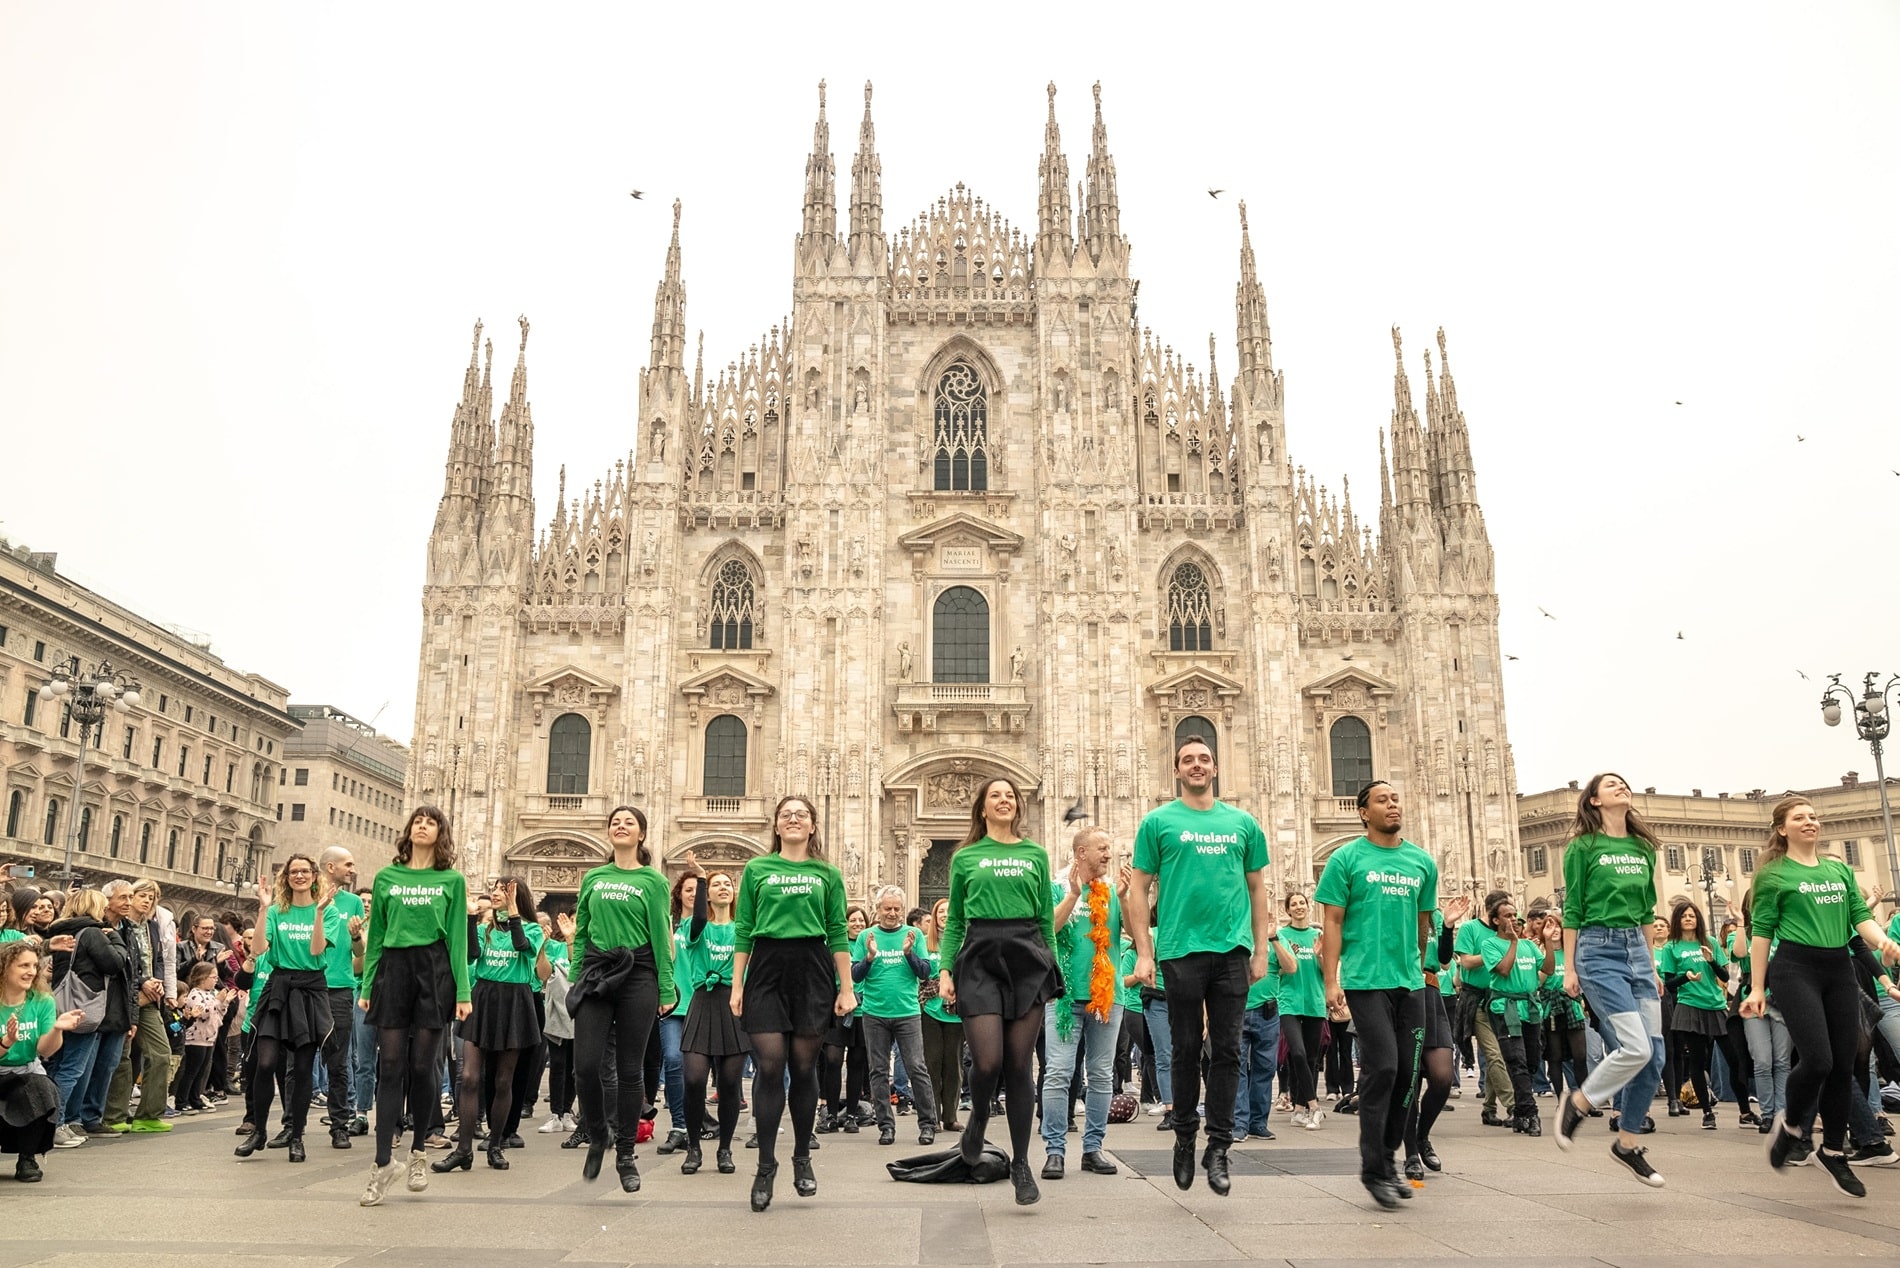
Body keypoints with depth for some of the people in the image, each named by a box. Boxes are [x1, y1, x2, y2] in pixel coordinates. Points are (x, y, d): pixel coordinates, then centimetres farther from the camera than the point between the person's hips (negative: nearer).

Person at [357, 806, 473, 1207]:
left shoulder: (452, 880, 6)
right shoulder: (386, 878, 11)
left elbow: (458, 938, 2)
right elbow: (375, 937, 12)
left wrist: (463, 992, -4)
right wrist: (367, 987, 7)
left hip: (434, 971, -1)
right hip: (393, 968, 1)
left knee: (423, 1065, 1)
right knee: (390, 1065, -2)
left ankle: (418, 1150, 17)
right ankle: (383, 1162, 0)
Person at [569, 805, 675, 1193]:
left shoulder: (653, 881, 3)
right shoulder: (593, 879, 13)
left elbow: (661, 937, -1)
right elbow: (581, 933, 15)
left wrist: (667, 990, -5)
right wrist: (574, 979, 7)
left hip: (637, 975, -2)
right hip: (595, 974, 3)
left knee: (630, 1070, 2)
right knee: (586, 1065, -6)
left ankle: (626, 1154, 15)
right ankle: (596, 1139, 18)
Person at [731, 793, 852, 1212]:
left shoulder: (827, 874, 10)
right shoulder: (757, 869, 9)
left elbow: (838, 934, 7)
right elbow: (742, 931, 6)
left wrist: (847, 988, 0)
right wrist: (737, 985, 0)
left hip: (812, 969, 1)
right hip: (766, 969, 0)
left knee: (803, 1067, 4)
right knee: (769, 1065, -6)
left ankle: (802, 1158, 19)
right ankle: (766, 1165, 3)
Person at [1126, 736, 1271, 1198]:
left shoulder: (1242, 823, 11)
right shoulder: (1158, 822, 4)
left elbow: (1257, 889, 14)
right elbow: (1139, 889, 2)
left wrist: (1261, 950, 8)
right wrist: (1144, 952, -4)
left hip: (1232, 950, 2)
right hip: (1181, 949, -2)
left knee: (1226, 1051, 2)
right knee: (1186, 1049, 6)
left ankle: (1218, 1146, 10)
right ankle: (1185, 1137, 24)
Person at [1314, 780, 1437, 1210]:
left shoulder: (1422, 862, 11)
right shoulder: (1346, 859, -1)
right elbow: (1331, 922, -3)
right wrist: (1331, 980, -9)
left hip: (1410, 981, 5)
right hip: (1366, 979, -5)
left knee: (1407, 1072, 8)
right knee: (1381, 1068, -9)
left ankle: (1388, 1157, 23)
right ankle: (1373, 1168, 2)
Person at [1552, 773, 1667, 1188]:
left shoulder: (1642, 848, 14)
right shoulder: (1583, 846, -3)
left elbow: (1647, 910, 19)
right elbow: (1572, 910, -4)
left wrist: (1652, 963, 17)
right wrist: (1569, 968, -6)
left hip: (1637, 950, 6)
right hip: (1599, 950, -6)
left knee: (1654, 1054, 2)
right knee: (1635, 1048, -17)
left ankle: (1628, 1143, 17)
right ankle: (1577, 1104, 6)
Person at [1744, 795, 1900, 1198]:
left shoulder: (1840, 870, 16)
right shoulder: (1774, 875, 0)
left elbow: (1861, 917, 8)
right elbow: (1761, 934, -1)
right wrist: (1757, 988, -3)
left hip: (1840, 969, 5)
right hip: (1795, 968, -5)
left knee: (1843, 1066, 5)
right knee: (1817, 1059, -16)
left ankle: (1833, 1151, 19)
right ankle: (1790, 1123, 11)